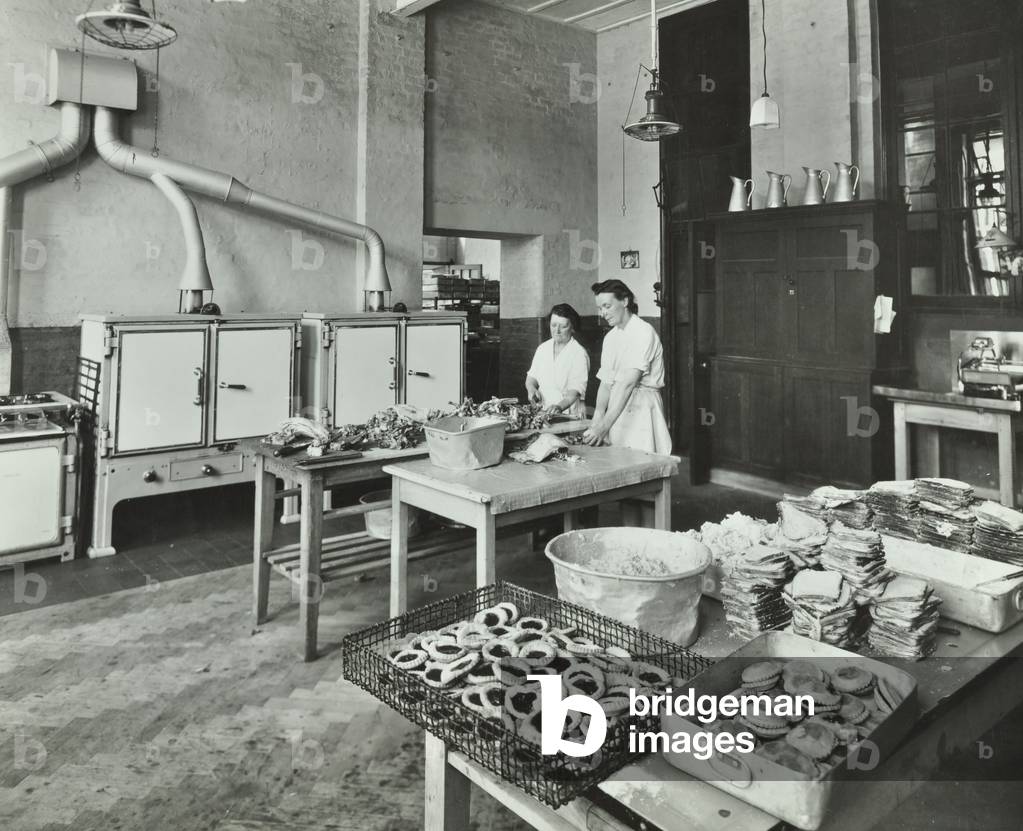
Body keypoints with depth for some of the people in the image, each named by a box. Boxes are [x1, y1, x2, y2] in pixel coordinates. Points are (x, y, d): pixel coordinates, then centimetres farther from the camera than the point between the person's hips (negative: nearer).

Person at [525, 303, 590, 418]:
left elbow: (576, 389, -15)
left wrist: (560, 406, -31)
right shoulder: (542, 348, 13)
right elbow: (532, 376, 18)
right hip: (541, 413, 4)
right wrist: (531, 387, -4)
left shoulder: (579, 354, -5)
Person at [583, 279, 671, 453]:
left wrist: (604, 426, -29)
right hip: (616, 410, 7)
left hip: (642, 411, -7)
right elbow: (605, 382, 9)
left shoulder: (644, 332, -12)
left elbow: (628, 383, -22)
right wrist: (596, 420, -8)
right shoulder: (610, 337, 13)